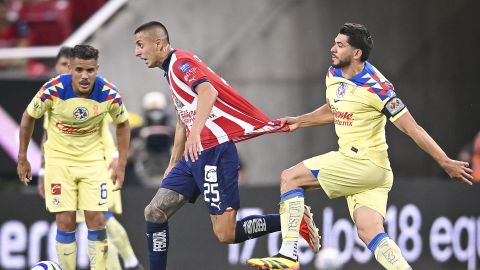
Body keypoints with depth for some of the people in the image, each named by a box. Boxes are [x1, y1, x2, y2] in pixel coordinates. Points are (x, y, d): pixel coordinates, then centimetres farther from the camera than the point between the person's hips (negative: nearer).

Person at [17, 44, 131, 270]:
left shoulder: (109, 94, -17)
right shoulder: (53, 89, -21)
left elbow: (123, 125, 3)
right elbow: (28, 117, -3)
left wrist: (121, 164, 1)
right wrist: (22, 159, 1)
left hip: (92, 158, 1)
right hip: (59, 157, -1)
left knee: (96, 220, -6)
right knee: (65, 222, -5)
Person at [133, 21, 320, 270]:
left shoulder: (180, 62, -10)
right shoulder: (171, 70, 21)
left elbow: (209, 91, -29)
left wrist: (196, 131, -44)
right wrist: (173, 164, 33)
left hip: (214, 151, -10)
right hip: (194, 155, 10)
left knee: (225, 234, -12)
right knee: (154, 212, 1)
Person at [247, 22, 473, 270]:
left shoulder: (375, 87, -18)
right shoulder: (333, 75, 8)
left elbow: (413, 129, -17)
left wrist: (446, 163, -18)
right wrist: (299, 122, 25)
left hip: (366, 163, -8)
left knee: (290, 177, -8)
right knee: (369, 232, -5)